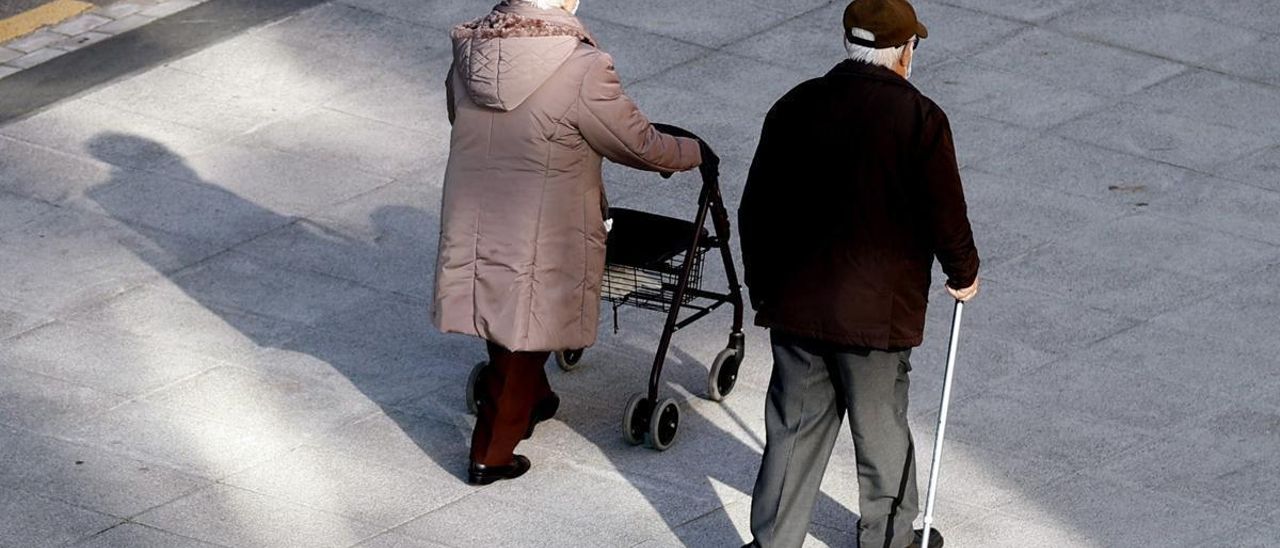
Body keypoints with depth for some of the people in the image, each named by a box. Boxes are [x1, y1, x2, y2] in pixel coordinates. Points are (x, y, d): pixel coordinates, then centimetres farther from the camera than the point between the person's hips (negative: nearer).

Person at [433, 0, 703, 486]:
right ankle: (491, 455, 24)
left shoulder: (469, 50, -7)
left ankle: (530, 402, 50)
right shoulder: (582, 68, -24)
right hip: (539, 241, -5)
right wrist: (692, 153, 10)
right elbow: (640, 147, -11)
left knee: (508, 330, 28)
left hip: (470, 224, 6)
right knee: (523, 343, 14)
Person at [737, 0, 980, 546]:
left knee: (794, 431, 12)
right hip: (877, 312, -3)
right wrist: (963, 274, 10)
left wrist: (762, 285, 18)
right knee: (881, 430, 14)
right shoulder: (919, 118, -13)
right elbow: (945, 215, -9)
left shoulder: (795, 106, 0)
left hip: (795, 303, 4)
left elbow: (754, 209, 6)